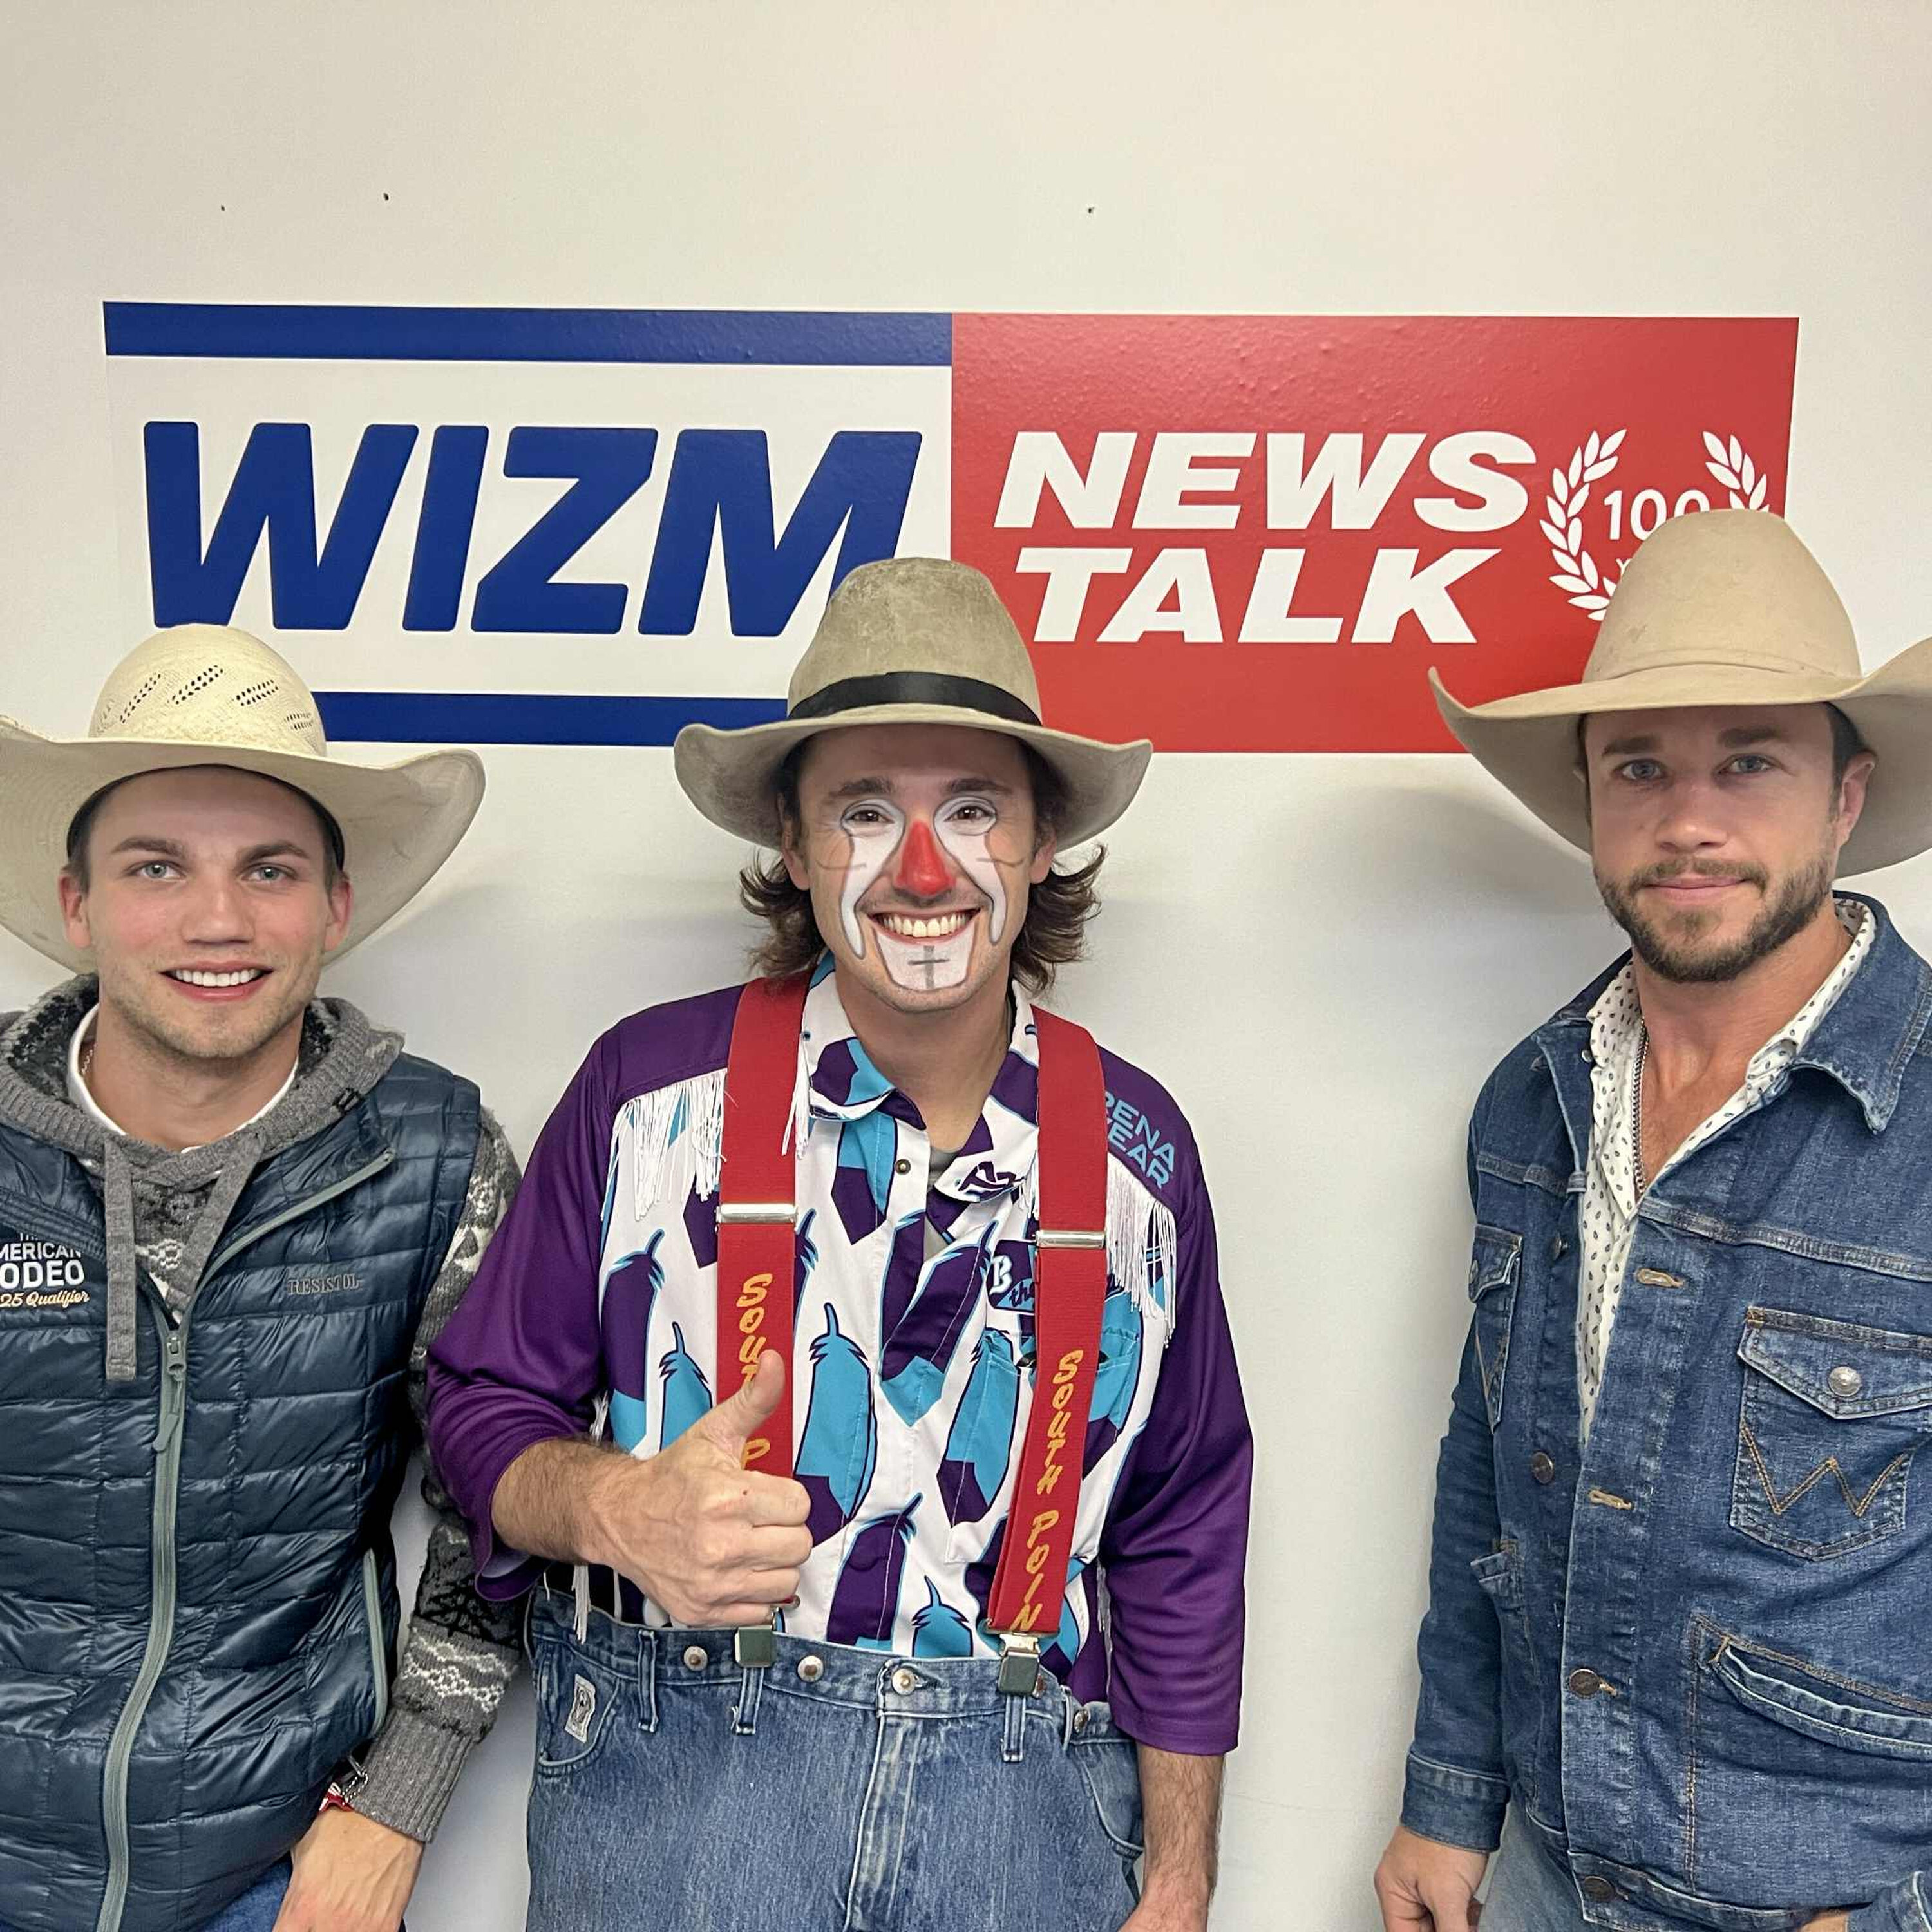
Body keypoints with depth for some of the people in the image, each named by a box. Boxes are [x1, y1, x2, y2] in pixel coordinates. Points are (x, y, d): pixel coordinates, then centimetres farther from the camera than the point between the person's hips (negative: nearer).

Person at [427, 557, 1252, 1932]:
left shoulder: (1138, 1146, -2)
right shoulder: (650, 1086, -8)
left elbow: (1182, 1531, 6)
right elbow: (482, 1401, -1)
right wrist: (611, 1506, -23)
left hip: (1022, 1818, 2)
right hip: (668, 1795, -1)